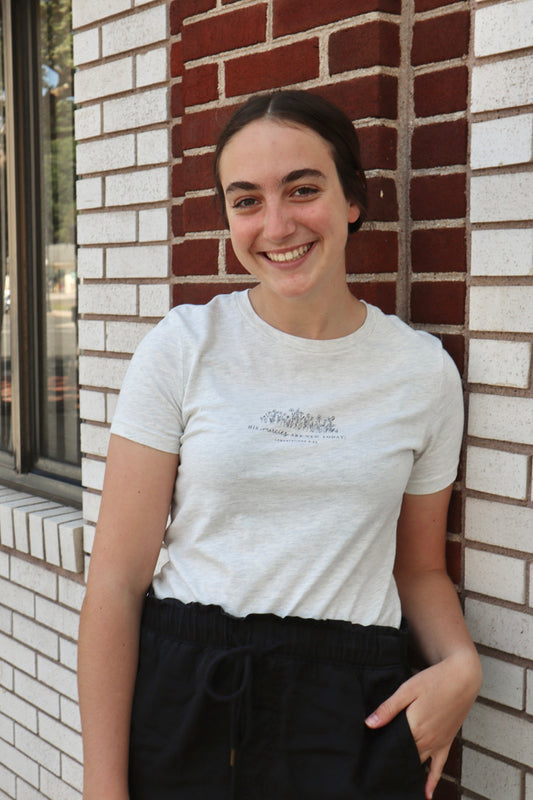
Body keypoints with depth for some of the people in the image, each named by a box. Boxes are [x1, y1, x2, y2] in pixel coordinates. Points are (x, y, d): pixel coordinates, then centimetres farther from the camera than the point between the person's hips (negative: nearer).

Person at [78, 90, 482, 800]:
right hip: (179, 701, -1)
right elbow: (119, 576, -8)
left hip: (356, 712, 2)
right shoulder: (183, 348, -7)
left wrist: (460, 663, -9)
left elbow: (419, 566, 11)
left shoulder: (425, 371, -1)